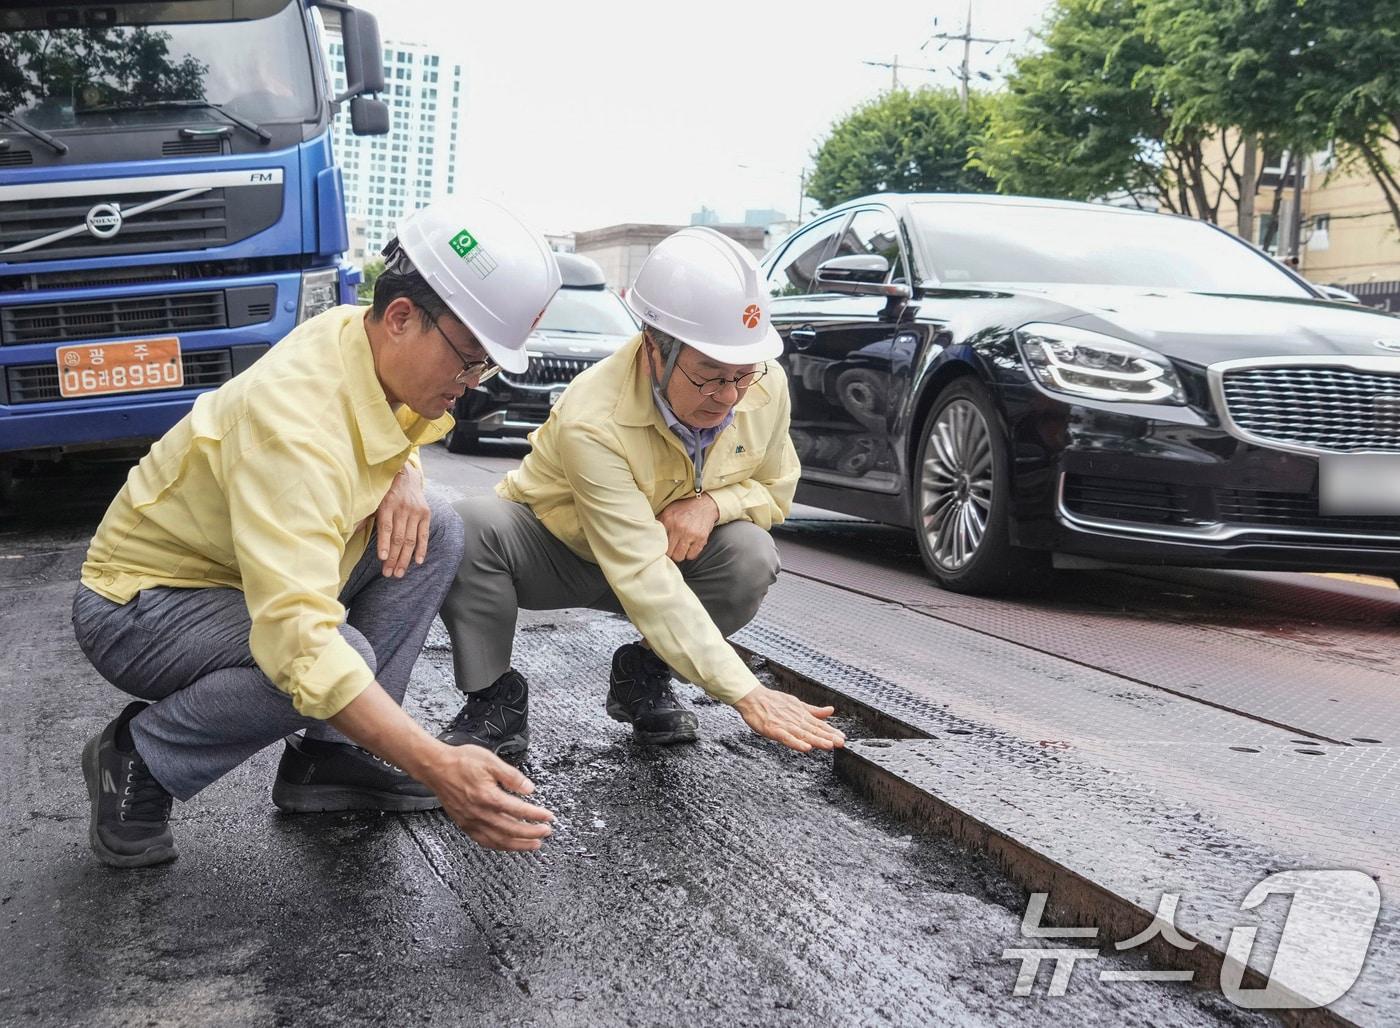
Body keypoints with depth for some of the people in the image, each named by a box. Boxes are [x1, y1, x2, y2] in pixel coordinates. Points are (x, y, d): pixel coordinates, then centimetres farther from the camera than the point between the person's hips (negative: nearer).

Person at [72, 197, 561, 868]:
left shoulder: (362, 338, -10)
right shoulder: (296, 418, -36)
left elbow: (390, 439, 14)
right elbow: (297, 639, -45)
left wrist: (403, 478, -12)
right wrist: (437, 767, -50)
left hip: (246, 572, 9)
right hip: (137, 604, -8)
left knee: (434, 530, -9)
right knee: (340, 658, -34)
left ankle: (329, 757, -2)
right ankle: (137, 760, -7)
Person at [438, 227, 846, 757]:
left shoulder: (766, 386, -20)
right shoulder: (591, 420, -37)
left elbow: (775, 488, 0)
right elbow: (643, 579, -41)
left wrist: (712, 502, -26)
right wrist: (747, 695, -45)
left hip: (674, 550, 4)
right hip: (554, 548, -4)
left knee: (752, 556, -28)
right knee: (468, 530, -35)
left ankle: (645, 672, -2)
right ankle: (494, 699, -11)